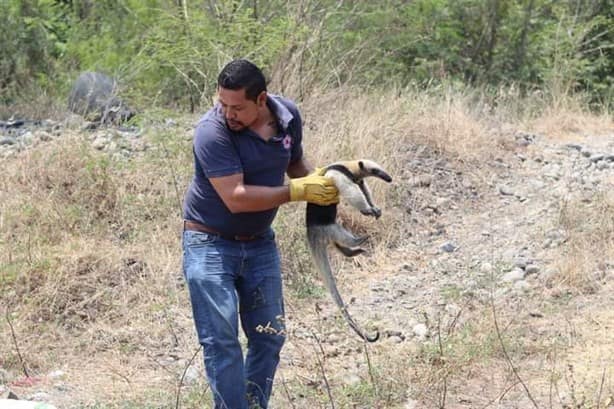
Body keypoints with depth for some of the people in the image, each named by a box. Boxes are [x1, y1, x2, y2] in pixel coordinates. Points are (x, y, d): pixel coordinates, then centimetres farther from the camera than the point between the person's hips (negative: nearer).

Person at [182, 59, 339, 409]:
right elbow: (236, 198, -30)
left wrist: (319, 180, -8)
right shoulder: (212, 131, -25)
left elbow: (296, 162, 14)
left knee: (269, 337, 11)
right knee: (222, 341, -9)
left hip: (260, 243, 6)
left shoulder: (288, 115, -6)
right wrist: (299, 191, -27)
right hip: (211, 244, -6)